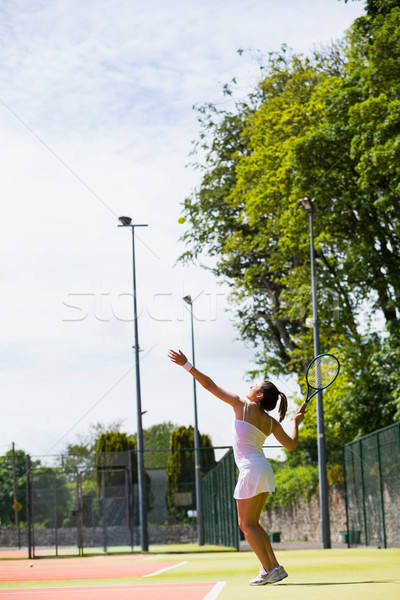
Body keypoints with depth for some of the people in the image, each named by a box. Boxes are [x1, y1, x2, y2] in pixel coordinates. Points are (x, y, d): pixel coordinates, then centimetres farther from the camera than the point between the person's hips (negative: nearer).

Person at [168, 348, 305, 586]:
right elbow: (291, 444, 11)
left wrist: (187, 365, 1)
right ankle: (274, 567, 13)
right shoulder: (271, 423, 8)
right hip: (264, 471, 7)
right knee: (252, 523, 16)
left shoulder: (242, 405, -5)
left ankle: (269, 570, -5)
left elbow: (209, 384, -4)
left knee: (247, 524, 0)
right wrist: (295, 423, 26)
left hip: (252, 470, -7)